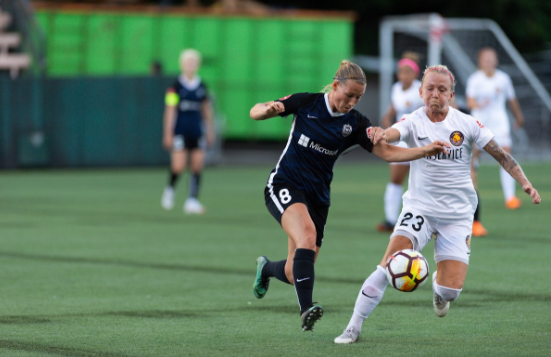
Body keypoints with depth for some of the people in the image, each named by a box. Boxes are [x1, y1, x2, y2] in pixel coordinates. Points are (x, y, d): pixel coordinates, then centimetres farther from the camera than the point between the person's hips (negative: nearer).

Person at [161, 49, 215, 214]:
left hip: (197, 131, 4)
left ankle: (192, 200, 3)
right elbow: (170, 110, -5)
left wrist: (210, 130, 17)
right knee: (179, 166, -10)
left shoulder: (201, 86, 9)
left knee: (197, 166, -3)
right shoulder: (176, 86, -4)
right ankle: (170, 189, 19)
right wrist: (168, 133, -8)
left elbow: (206, 108, 18)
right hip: (180, 131, -4)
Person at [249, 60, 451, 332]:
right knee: (307, 234, -34)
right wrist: (269, 109, -25)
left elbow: (387, 152, -7)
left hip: (317, 197, 4)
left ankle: (267, 268, 40)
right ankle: (306, 310, -39)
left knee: (295, 274, 3)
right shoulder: (306, 103, -5)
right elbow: (255, 112, -1)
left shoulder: (355, 123, 0)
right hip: (285, 186, -4)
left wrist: (425, 151, -21)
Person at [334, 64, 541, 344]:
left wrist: (524, 182, -12)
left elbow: (500, 155, 2)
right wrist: (379, 135, -53)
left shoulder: (466, 124, -3)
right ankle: (353, 328, -14)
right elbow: (392, 133, -29)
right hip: (420, 207, -1)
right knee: (390, 264, -23)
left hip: (457, 215, 1)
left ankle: (438, 285, 32)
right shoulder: (414, 122, -7)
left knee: (451, 290, -8)